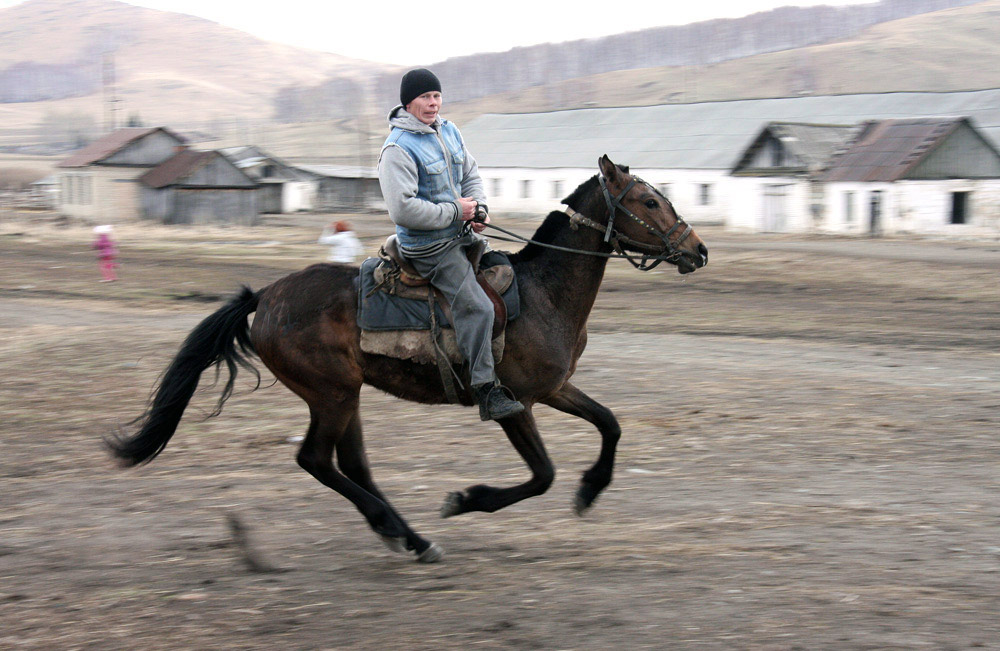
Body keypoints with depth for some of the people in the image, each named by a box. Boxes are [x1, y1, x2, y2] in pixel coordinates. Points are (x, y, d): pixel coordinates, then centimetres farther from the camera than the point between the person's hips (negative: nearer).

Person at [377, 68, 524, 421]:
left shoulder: (449, 131, 8)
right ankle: (486, 392, -13)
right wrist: (455, 211, -19)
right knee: (476, 307, -17)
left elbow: (471, 174, 21)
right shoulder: (398, 148, -18)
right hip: (429, 246, -9)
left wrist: (479, 208, 1)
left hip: (461, 233, 9)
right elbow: (403, 209, -26)